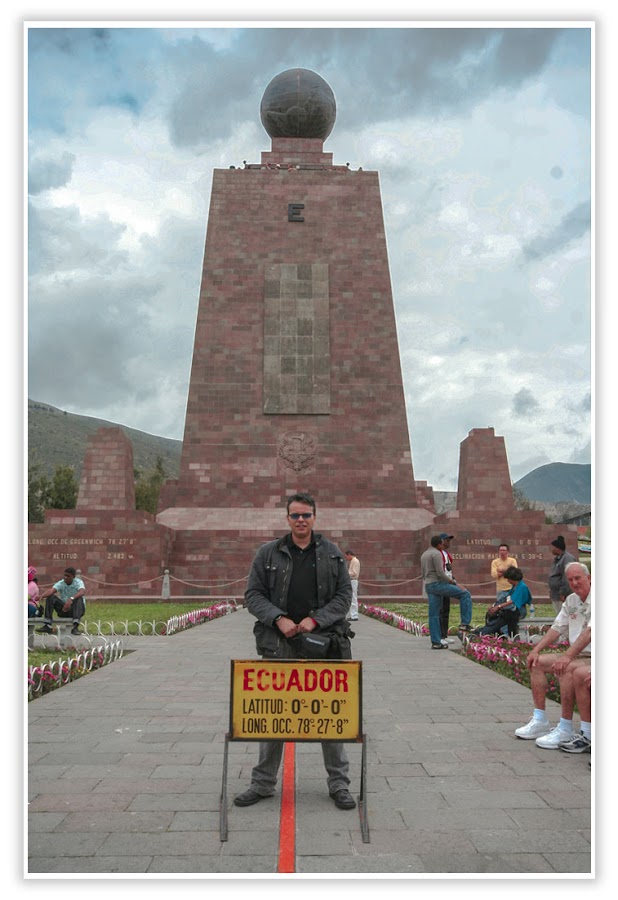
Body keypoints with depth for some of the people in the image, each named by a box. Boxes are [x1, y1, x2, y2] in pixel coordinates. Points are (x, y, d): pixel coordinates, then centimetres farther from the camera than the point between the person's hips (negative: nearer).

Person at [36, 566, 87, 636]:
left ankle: (75, 627, -45)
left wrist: (71, 599, -51)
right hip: (64, 609, 3)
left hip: (76, 609, -3)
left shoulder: (78, 582, -12)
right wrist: (42, 596, -45)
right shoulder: (61, 583, -3)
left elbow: (82, 592, -35)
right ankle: (47, 626, -21)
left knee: (79, 598, -34)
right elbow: (51, 590, -24)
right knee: (50, 597, -15)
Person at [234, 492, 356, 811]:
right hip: (279, 644, 0)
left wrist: (315, 619, -10)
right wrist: (279, 619, -13)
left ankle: (338, 783, 21)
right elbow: (253, 595, 3)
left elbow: (344, 595, 4)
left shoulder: (332, 554, 5)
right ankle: (263, 782, 23)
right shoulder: (268, 553, 4)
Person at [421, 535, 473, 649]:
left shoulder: (424, 555, 19)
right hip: (438, 583, -9)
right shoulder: (437, 554, -10)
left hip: (428, 586, 9)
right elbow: (440, 573, -17)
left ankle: (436, 642, 7)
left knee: (434, 615, 8)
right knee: (465, 594, 0)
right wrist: (454, 582, -10)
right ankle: (465, 623, -4)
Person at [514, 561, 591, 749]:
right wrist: (536, 650, 3)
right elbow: (557, 628, 13)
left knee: (566, 668, -35)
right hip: (576, 655, 9)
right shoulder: (571, 600, 11)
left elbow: (590, 633, -27)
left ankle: (565, 730, -26)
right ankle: (540, 721, 2)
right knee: (537, 663, 3)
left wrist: (567, 656, -34)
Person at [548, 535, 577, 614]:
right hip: (556, 596, 11)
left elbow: (567, 578, -23)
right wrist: (552, 591, 22)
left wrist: (563, 593, -23)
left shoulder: (567, 559, -16)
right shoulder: (558, 559, 17)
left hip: (563, 597, -11)